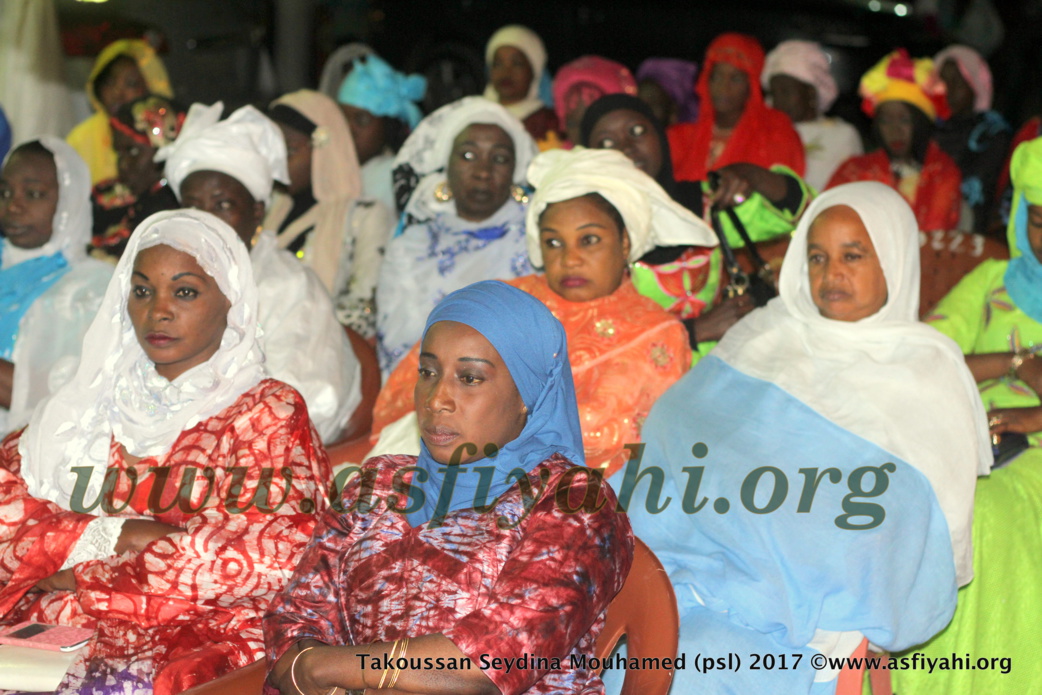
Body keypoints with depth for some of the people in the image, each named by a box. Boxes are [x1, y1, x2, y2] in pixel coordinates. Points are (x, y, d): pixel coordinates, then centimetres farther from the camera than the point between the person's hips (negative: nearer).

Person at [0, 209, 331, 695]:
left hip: (193, 643, -4)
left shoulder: (268, 413, 7)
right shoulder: (89, 404, 20)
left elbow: (277, 551, -9)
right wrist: (112, 535, -10)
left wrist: (91, 574, -6)